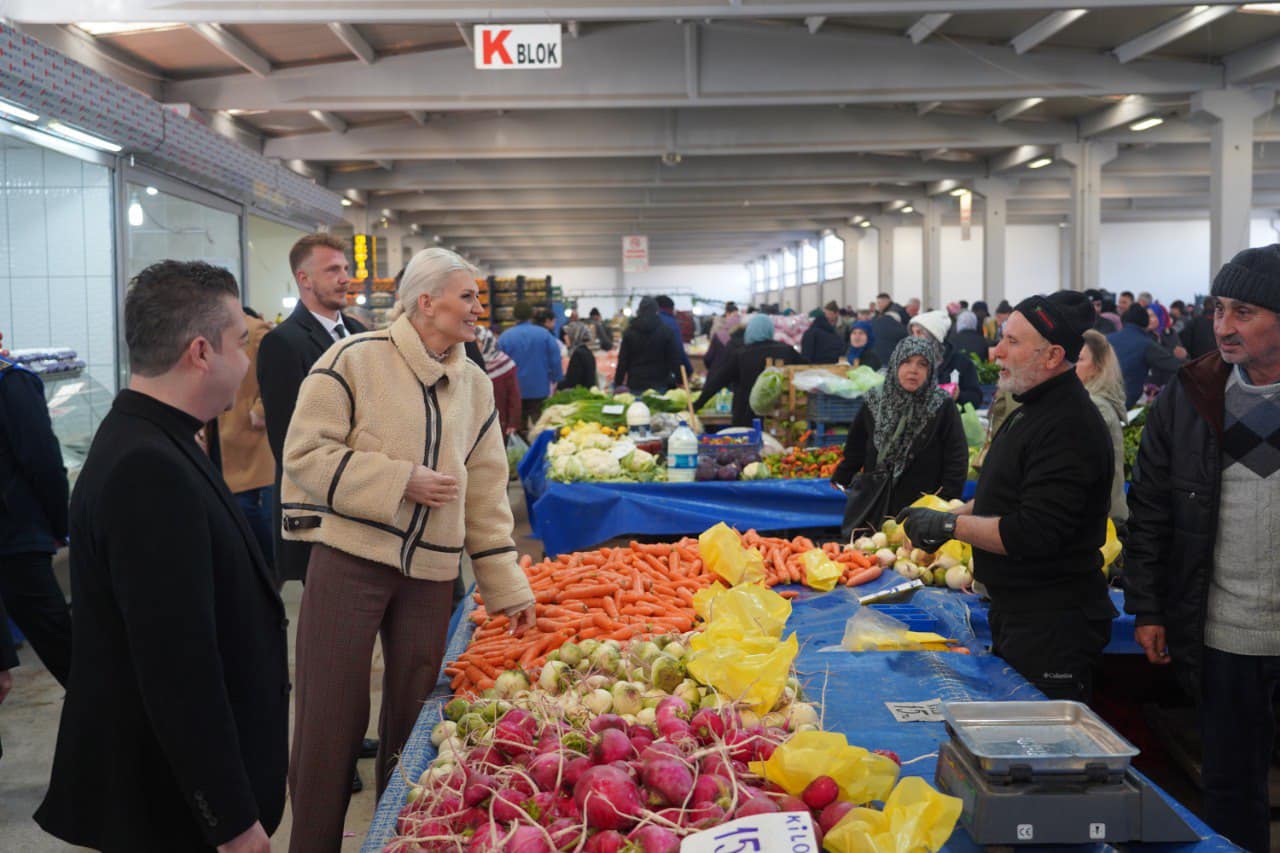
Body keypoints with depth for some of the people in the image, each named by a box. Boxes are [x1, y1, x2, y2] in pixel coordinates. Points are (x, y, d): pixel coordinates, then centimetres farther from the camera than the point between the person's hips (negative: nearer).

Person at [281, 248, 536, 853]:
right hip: (349, 558, -5)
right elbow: (305, 455, -10)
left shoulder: (475, 385, 11)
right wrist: (401, 481, -16)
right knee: (331, 718, 1)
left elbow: (486, 494, 12)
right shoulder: (355, 359, -7)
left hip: (431, 573, 5)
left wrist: (507, 589, 9)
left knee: (411, 715, 12)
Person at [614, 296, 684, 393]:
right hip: (659, 384, -1)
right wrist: (680, 381, 3)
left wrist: (618, 383, 8)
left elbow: (623, 361, 4)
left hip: (635, 385, 1)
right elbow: (674, 358, -2)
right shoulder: (666, 331, 0)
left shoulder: (630, 332, 4)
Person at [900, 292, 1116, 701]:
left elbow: (1034, 534, -27)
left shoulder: (1070, 426, -22)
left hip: (1052, 627, -10)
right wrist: (944, 517, 10)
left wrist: (950, 525, -18)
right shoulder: (1031, 410, 12)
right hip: (1015, 613, 10)